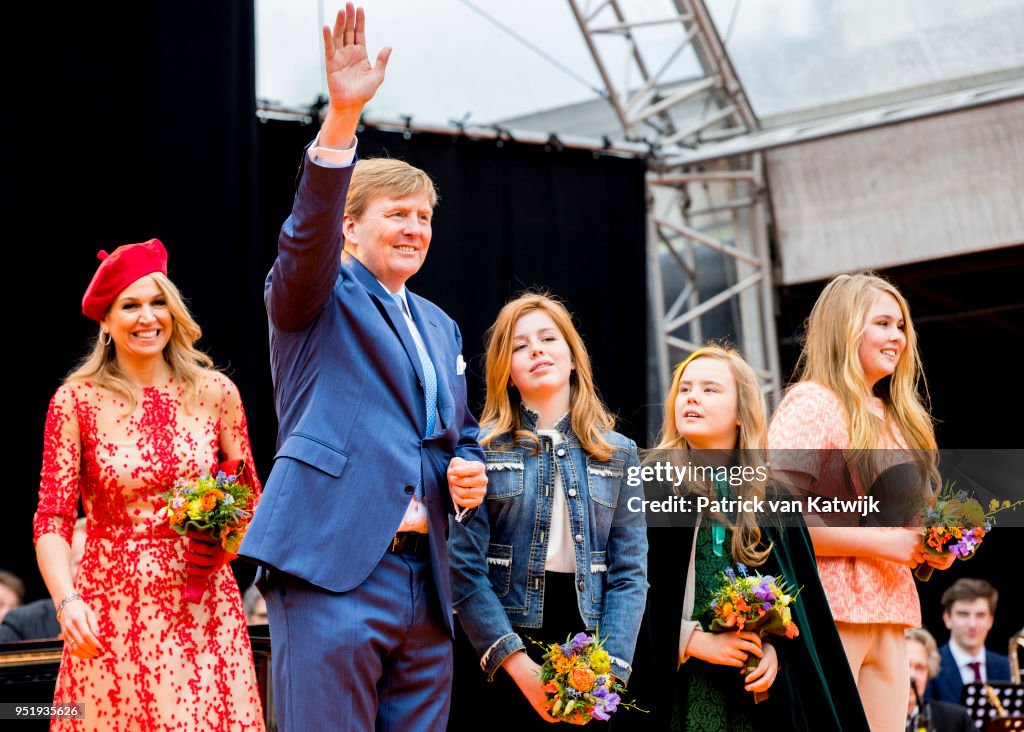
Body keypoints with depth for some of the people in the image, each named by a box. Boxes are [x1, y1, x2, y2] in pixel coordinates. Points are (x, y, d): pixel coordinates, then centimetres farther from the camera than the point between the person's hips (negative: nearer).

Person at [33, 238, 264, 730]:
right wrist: (66, 601, -21)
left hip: (202, 610, 2)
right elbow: (53, 519, -6)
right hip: (111, 612, -1)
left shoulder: (216, 393, 4)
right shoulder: (76, 402, -2)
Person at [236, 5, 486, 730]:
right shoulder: (318, 295, 6)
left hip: (424, 586, 7)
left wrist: (471, 470, 7)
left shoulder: (442, 328, 25)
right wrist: (342, 118, -29)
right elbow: (307, 233, -15)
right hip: (332, 568, -6)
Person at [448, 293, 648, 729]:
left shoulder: (618, 453, 8)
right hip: (500, 655, -2)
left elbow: (629, 573, 3)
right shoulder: (482, 448, -1)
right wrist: (518, 663, -18)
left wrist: (608, 669, -11)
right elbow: (465, 566, -8)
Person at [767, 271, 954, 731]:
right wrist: (884, 542, -17)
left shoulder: (897, 417, 20)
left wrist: (931, 547, 8)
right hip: (828, 609, -8)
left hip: (889, 611, 8)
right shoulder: (811, 403, -5)